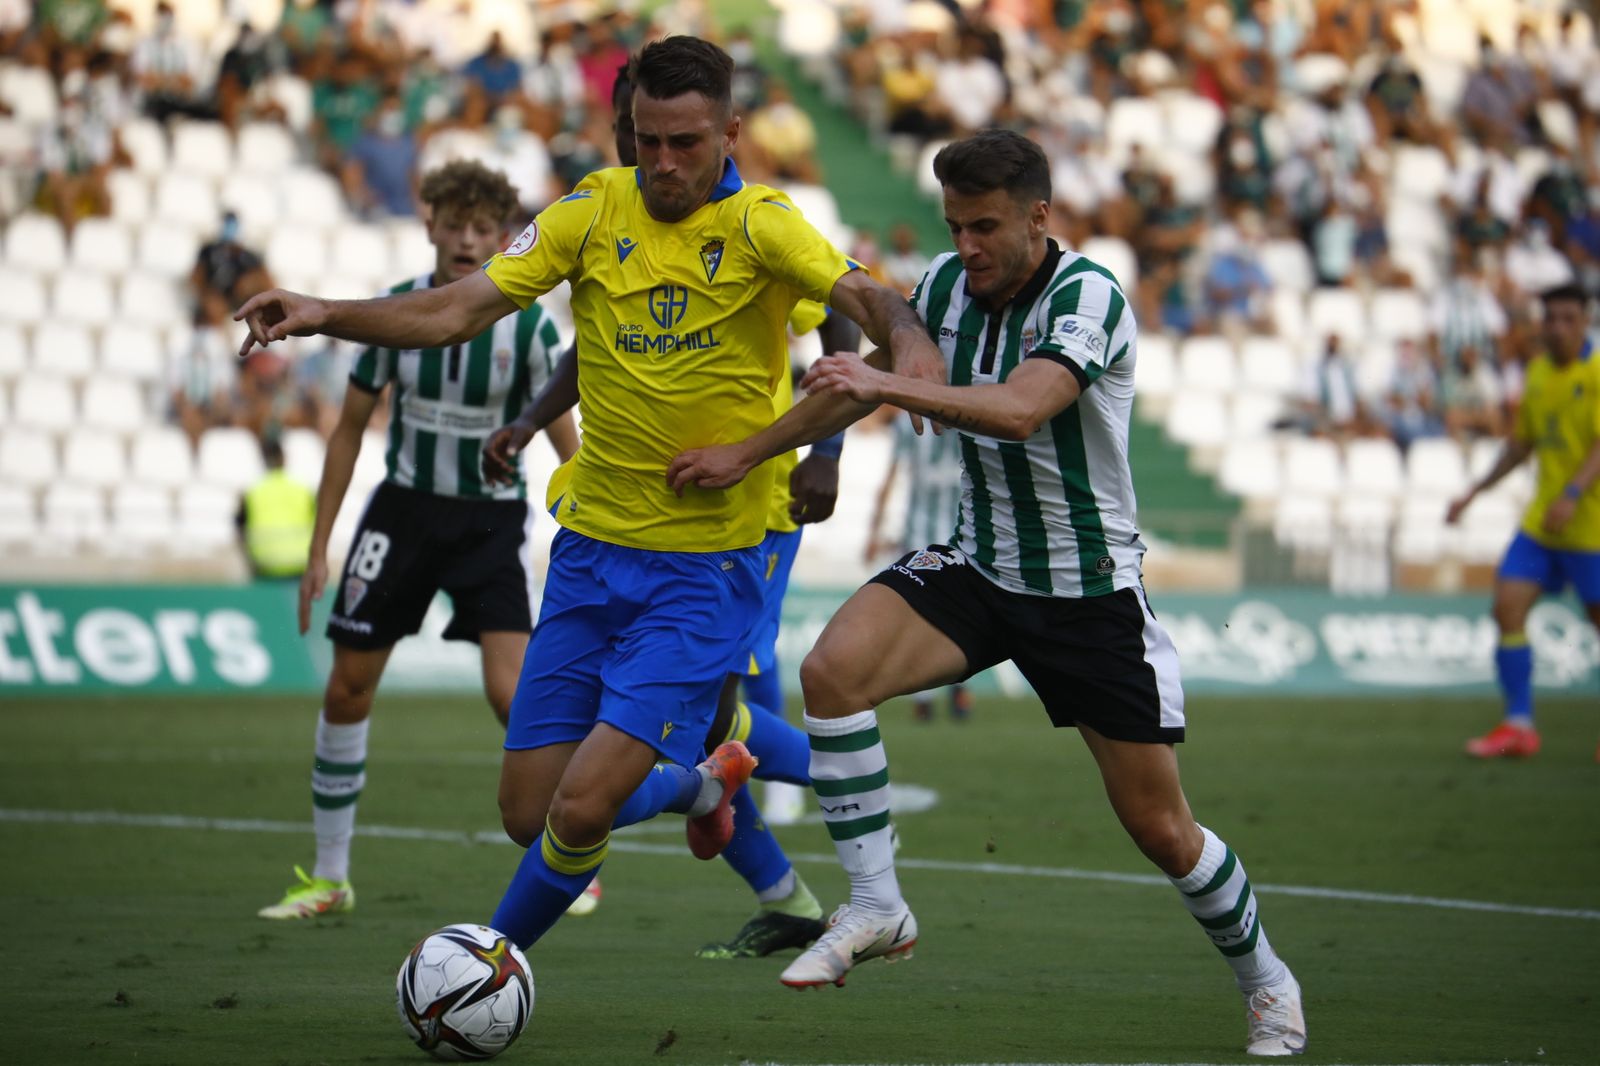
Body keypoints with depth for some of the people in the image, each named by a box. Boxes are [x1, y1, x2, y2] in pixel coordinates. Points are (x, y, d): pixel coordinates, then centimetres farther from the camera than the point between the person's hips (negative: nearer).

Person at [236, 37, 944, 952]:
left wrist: (906, 336, -50)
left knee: (580, 809, -14)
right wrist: (326, 316, -17)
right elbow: (458, 310, -3)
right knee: (528, 813, 7)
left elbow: (863, 295, -27)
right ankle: (698, 783, 36)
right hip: (592, 547, 5)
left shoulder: (757, 225, -12)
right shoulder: (595, 212, 0)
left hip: (706, 570, -5)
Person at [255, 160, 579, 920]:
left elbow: (566, 444, -7)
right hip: (405, 507, 3)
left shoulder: (528, 327, -13)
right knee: (347, 687, 2)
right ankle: (328, 878, 16)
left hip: (493, 518, -3)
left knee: (508, 690, -18)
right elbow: (350, 428, 3)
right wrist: (319, 548, 1)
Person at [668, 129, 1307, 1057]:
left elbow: (1019, 410, -38)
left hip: (1090, 587, -5)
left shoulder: (1089, 297, -20)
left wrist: (889, 385, -47)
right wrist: (747, 453, 11)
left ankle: (1264, 980, 27)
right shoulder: (948, 286, -2)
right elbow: (857, 387, 14)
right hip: (977, 565, 5)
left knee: (1158, 825, 0)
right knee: (834, 667, -24)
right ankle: (876, 908, -14)